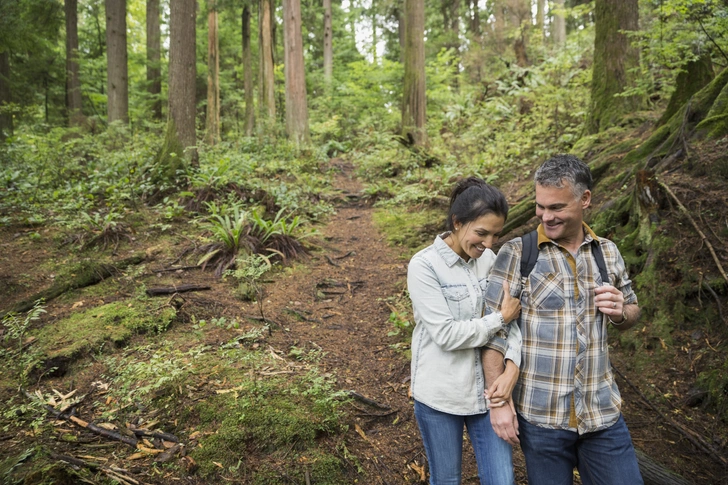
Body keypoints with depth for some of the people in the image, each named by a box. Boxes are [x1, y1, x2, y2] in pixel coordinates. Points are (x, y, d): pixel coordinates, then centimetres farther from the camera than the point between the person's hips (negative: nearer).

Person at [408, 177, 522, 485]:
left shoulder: (489, 259, 2)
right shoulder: (424, 265, -15)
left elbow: (514, 316, -3)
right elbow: (446, 334, -20)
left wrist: (512, 365, -18)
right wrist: (500, 318, -14)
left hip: (487, 391, 4)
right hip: (440, 396, -4)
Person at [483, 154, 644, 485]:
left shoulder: (607, 252, 4)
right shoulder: (516, 254, -9)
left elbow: (632, 312, 17)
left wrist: (620, 312, -7)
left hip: (602, 412, 3)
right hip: (540, 416, -3)